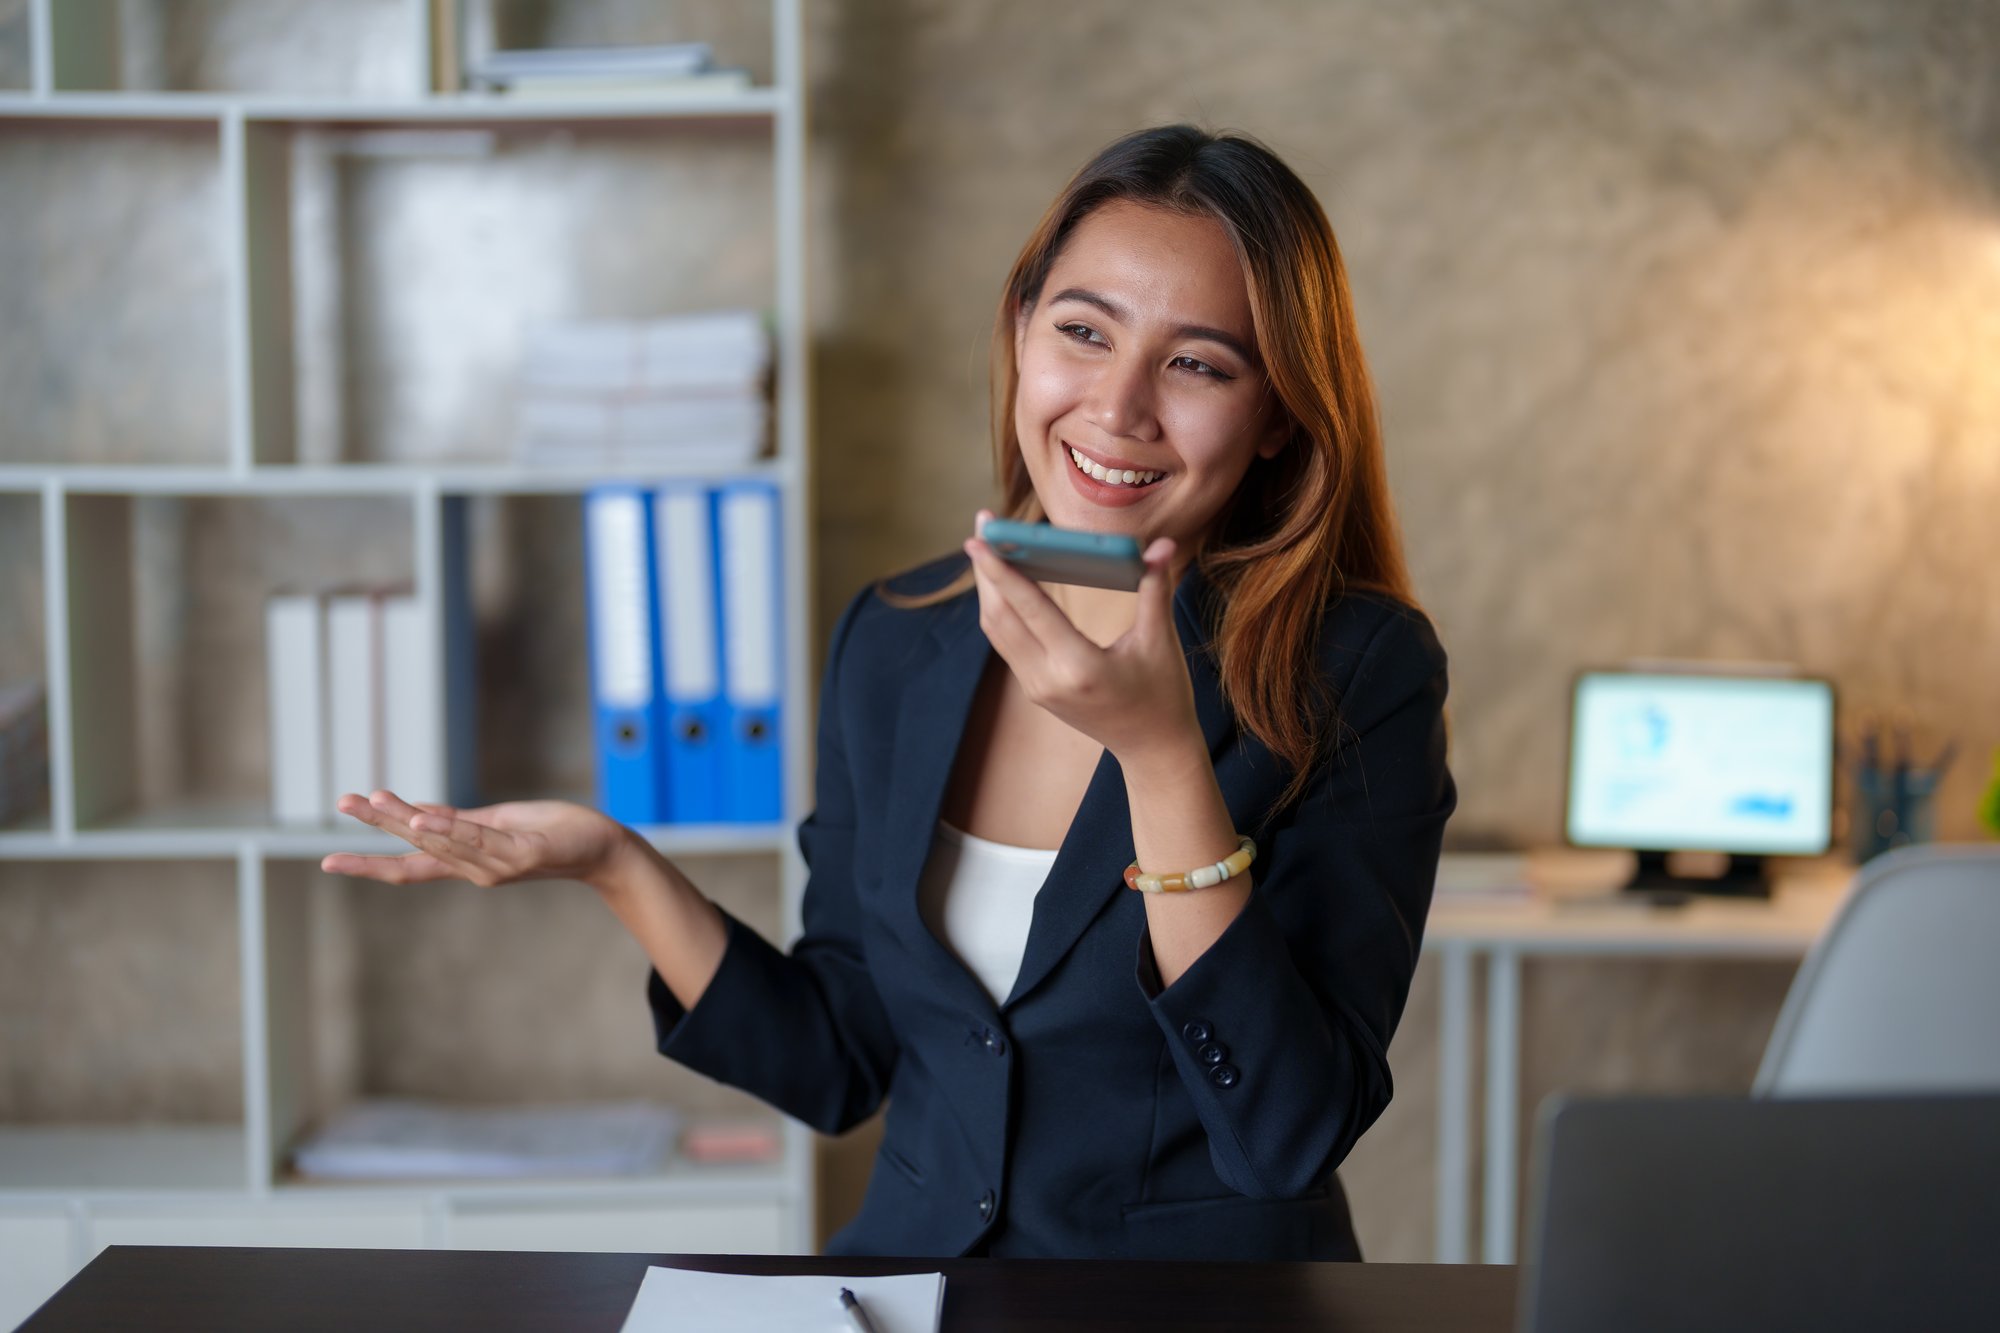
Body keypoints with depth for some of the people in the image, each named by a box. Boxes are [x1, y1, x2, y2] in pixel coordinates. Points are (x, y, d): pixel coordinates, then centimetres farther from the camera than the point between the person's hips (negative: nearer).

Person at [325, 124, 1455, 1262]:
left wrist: (1159, 748, -24)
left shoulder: (1362, 672, -10)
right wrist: (619, 868, -6)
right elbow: (840, 1067, 7)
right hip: (913, 1257, 3)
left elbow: (1292, 1134, -17)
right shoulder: (893, 644, 3)